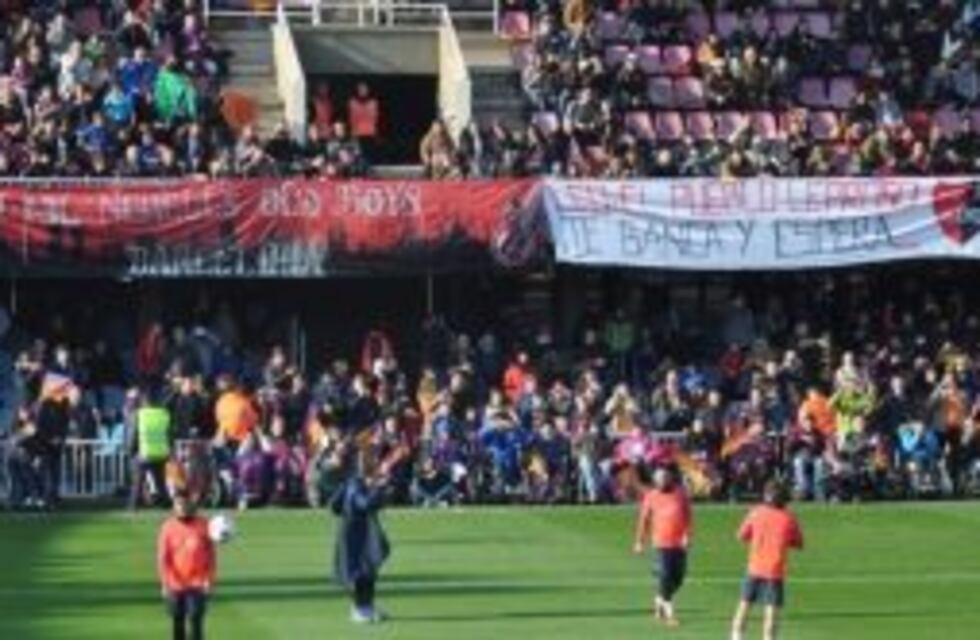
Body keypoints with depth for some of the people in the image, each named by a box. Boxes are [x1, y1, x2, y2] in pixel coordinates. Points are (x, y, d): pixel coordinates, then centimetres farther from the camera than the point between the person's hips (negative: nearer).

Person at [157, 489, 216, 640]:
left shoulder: (203, 525, -1)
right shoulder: (168, 527, -1)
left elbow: (211, 555, 4)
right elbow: (162, 558, -1)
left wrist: (209, 579, -3)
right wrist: (165, 583, -8)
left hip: (198, 585, -1)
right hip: (176, 585, 1)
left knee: (195, 621, -10)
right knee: (178, 622, 8)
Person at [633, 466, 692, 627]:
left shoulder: (680, 493, 3)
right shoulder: (651, 497, 1)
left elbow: (687, 515, 2)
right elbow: (644, 520, 9)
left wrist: (687, 535, -10)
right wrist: (640, 542, 12)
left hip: (679, 543, 3)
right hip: (662, 543, -3)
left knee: (678, 577, 8)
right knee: (665, 576, -11)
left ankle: (660, 600, 33)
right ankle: (669, 612, -2)